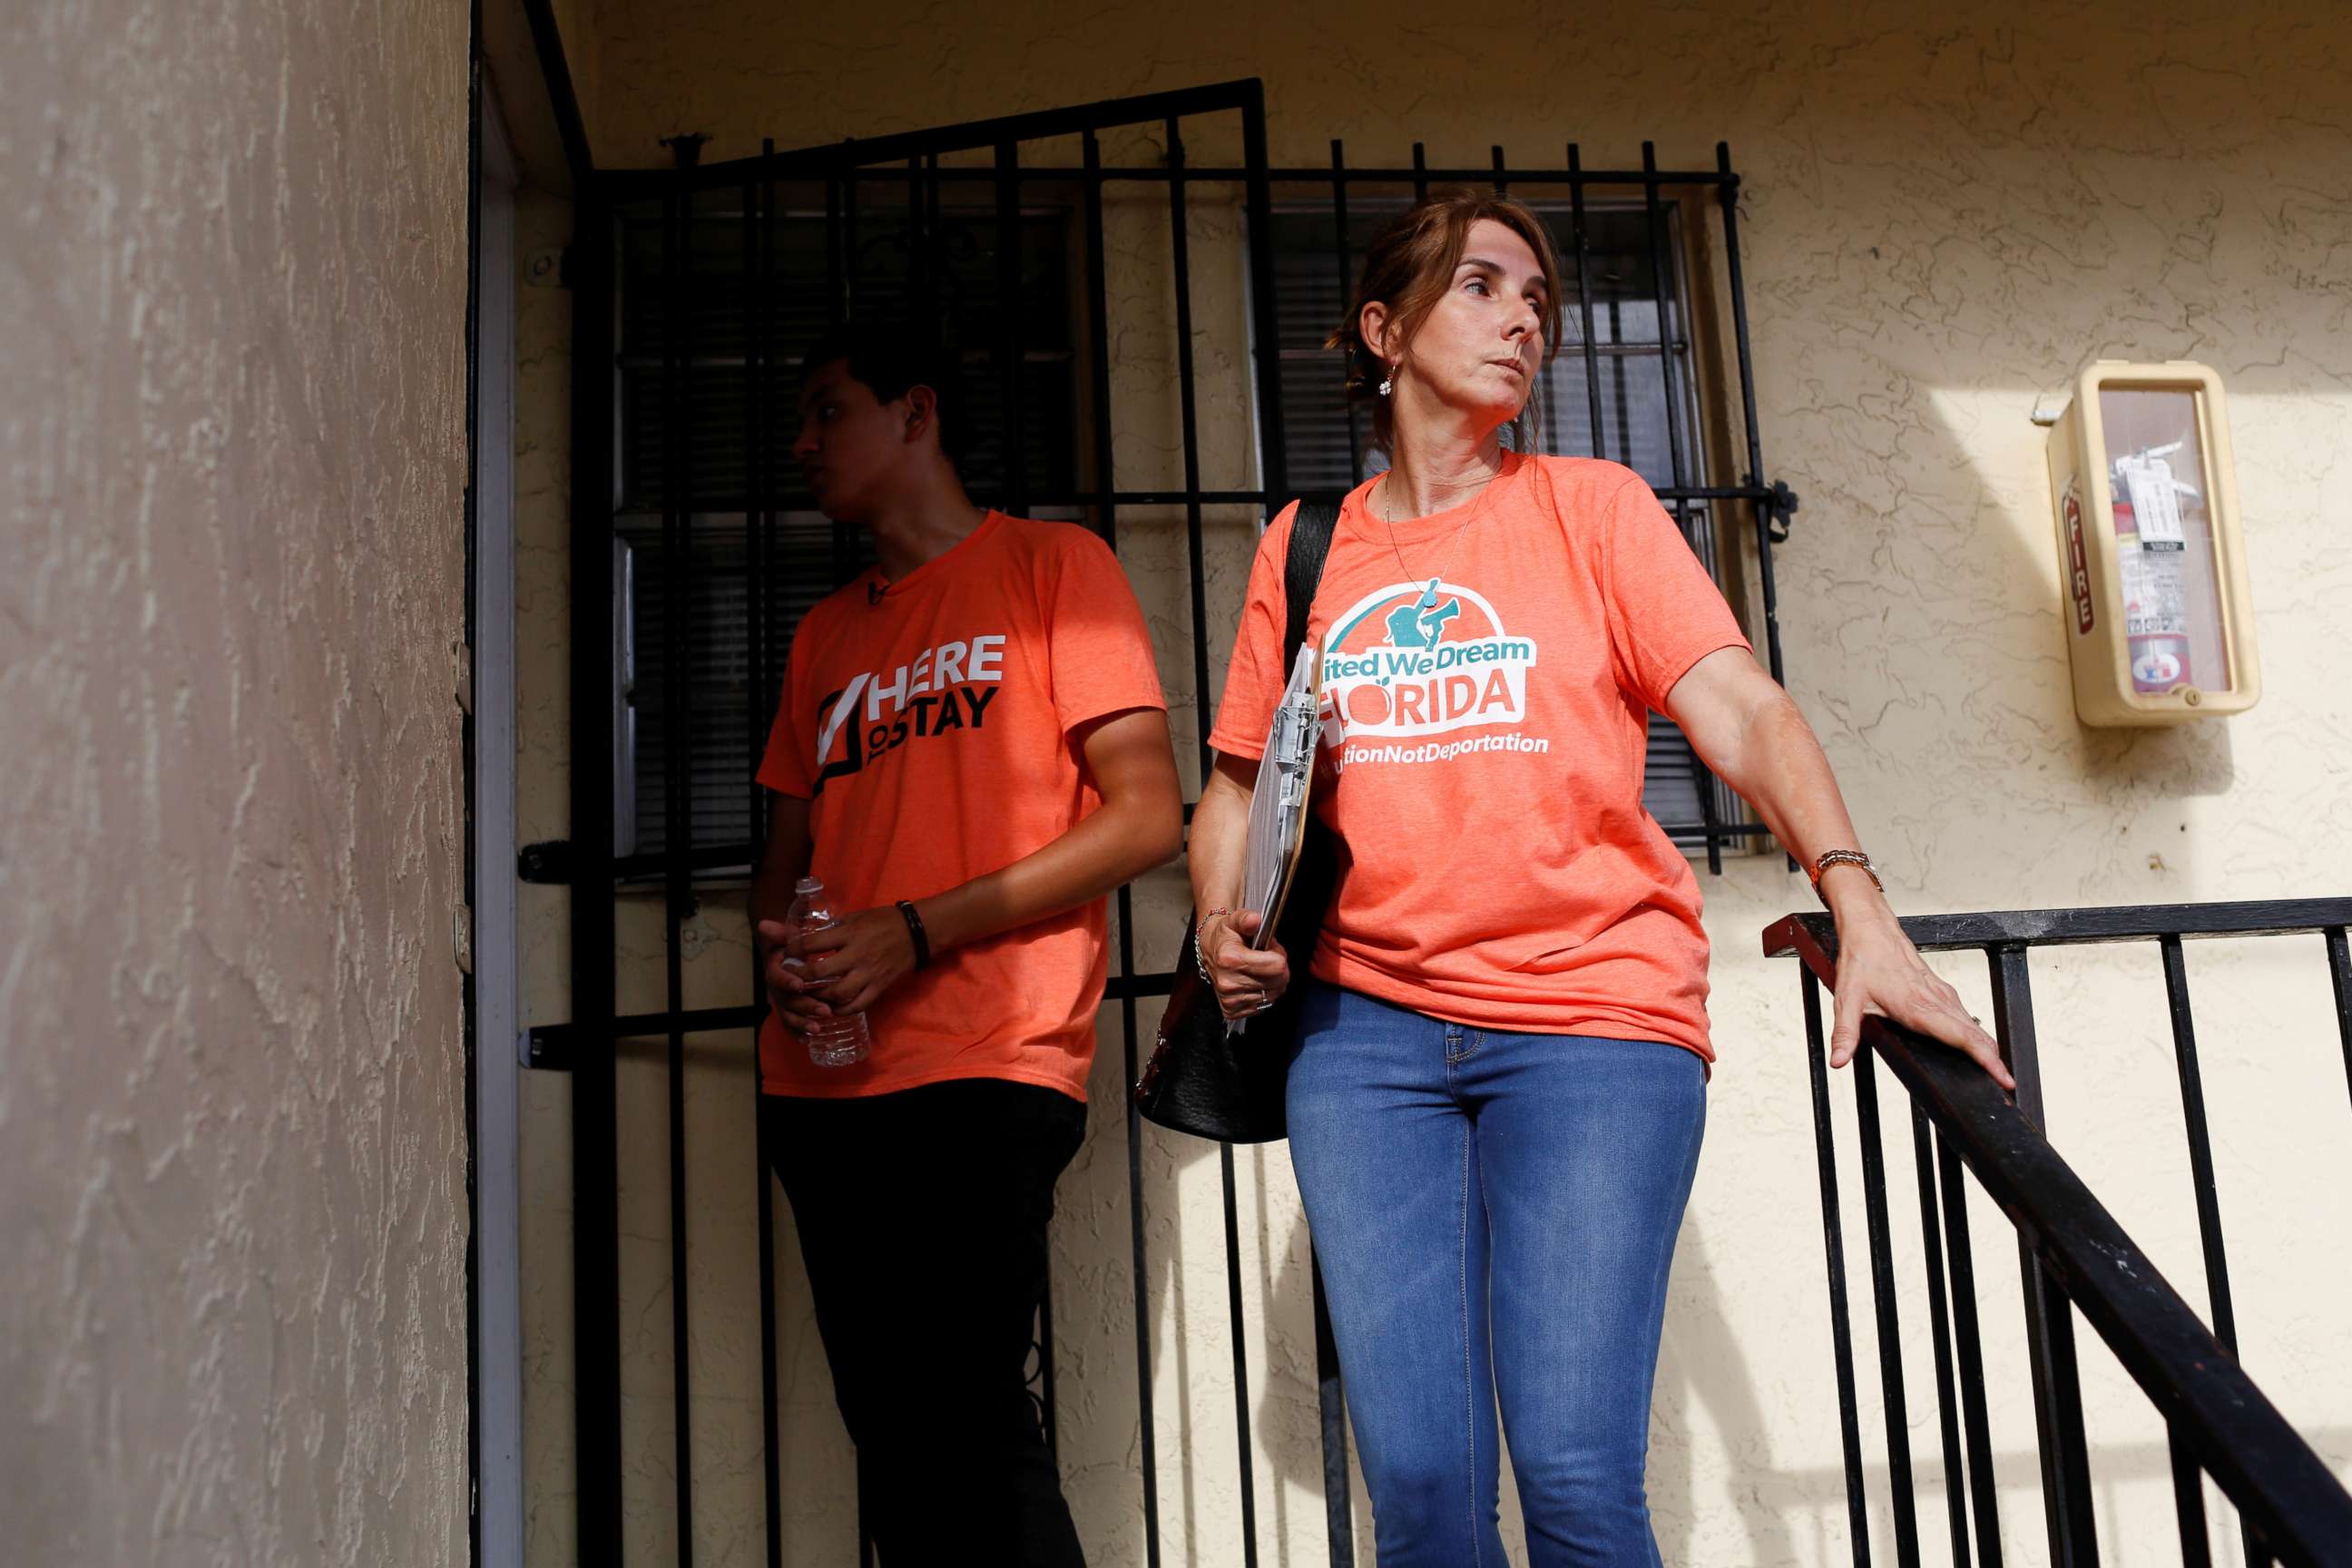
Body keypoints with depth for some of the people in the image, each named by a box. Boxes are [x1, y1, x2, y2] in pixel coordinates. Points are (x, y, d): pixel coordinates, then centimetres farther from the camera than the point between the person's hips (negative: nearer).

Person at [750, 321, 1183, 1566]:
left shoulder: (1050, 565, 5)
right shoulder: (825, 635, 23)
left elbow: (1146, 818, -5)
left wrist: (917, 933, -12)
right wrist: (779, 947, 0)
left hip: (988, 1058, -6)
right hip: (820, 1074, 6)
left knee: (962, 1413, -16)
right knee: (891, 1431, 5)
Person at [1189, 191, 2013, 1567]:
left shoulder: (1592, 506, 8)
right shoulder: (1303, 547, 13)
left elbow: (1743, 713, -4)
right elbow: (1237, 785, 18)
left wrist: (1859, 910, -18)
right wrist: (1224, 930, -2)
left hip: (1594, 1015, -1)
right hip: (1364, 1028, 2)